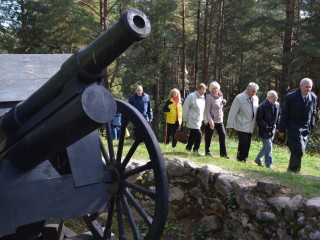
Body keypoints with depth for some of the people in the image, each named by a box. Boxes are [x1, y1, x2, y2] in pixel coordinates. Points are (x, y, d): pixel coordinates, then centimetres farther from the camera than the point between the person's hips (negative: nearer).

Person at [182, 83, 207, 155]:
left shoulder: (202, 98, 11)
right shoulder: (191, 96, -12)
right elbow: (185, 108, -12)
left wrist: (203, 118, 13)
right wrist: (185, 119, -12)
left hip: (198, 121, 8)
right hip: (192, 120, -8)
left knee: (193, 135, 14)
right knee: (198, 134, -12)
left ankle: (188, 148, 25)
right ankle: (196, 149, -1)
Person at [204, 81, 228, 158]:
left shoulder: (220, 96, 9)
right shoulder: (209, 97, -12)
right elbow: (207, 111, -15)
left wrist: (224, 103, 0)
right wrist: (210, 122, -21)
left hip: (220, 120, 6)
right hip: (211, 121, -6)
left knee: (223, 135, 1)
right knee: (208, 137, 4)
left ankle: (223, 153, 8)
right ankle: (207, 151, 19)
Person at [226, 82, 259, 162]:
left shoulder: (255, 98, 8)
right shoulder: (239, 98, -9)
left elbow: (256, 111, 15)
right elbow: (233, 112, -10)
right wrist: (230, 125, -12)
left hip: (250, 126, 6)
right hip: (241, 126, -6)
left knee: (247, 144, 7)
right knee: (243, 143, -12)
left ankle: (244, 159, 17)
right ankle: (240, 159, 3)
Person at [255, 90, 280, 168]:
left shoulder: (277, 105, 4)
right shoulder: (263, 106, -16)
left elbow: (278, 116, 17)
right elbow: (259, 119, -14)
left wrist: (276, 125, 7)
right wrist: (266, 126, -19)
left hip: (272, 129, 7)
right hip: (264, 130, -7)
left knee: (266, 146, 14)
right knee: (268, 146, -10)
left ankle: (258, 160, 30)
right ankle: (268, 164, 0)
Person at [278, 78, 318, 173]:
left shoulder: (313, 97, 2)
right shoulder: (291, 96, -11)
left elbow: (313, 113, 14)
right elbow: (284, 113, -8)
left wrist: (311, 125, 8)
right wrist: (282, 129, -9)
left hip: (305, 129, 5)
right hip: (293, 128, -5)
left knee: (300, 151, 9)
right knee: (298, 150, -12)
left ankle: (291, 169, 25)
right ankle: (293, 170, 5)